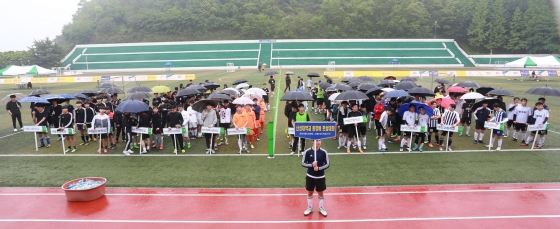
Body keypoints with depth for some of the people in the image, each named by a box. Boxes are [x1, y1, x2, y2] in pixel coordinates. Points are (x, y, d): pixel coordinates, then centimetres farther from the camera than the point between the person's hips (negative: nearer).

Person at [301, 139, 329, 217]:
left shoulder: (323, 152, -8)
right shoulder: (307, 152, -10)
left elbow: (327, 164, -5)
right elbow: (303, 163, -6)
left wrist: (319, 168, -20)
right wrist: (311, 165, -23)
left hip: (320, 177, 0)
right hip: (310, 176, 0)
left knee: (320, 193, 14)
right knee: (310, 193, 14)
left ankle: (321, 208, 33)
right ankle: (310, 208, 32)